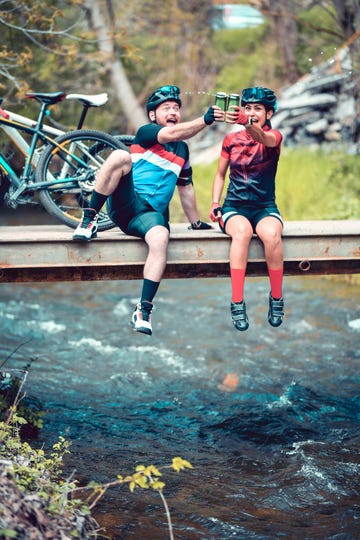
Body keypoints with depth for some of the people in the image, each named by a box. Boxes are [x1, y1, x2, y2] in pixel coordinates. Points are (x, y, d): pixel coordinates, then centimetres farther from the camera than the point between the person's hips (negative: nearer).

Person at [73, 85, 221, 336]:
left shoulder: (182, 149, 22)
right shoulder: (145, 132, 5)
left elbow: (185, 187, 31)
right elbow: (170, 134, -17)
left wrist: (196, 222, 32)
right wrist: (204, 120, -29)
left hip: (151, 213, 3)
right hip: (125, 204, -3)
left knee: (161, 238, -35)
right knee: (120, 156, -31)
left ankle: (144, 310, -33)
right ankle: (89, 220, -23)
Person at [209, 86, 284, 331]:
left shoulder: (274, 136, 0)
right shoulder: (231, 139, 8)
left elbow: (262, 137, -26)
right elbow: (220, 174, 17)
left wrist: (246, 123, -49)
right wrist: (215, 204, 0)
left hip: (265, 207, -1)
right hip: (234, 207, 1)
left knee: (271, 234, -36)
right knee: (242, 231, -36)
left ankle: (277, 297, -15)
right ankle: (237, 302, -34)